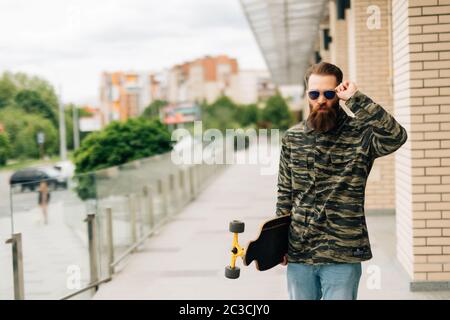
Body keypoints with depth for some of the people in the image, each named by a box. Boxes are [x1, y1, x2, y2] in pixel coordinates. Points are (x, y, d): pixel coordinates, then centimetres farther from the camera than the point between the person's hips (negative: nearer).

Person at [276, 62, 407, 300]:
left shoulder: (360, 133, -7)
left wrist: (355, 99, -25)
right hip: (298, 254, 4)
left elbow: (396, 136, -28)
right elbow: (285, 192, 11)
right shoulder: (292, 138, 6)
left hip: (343, 257, -4)